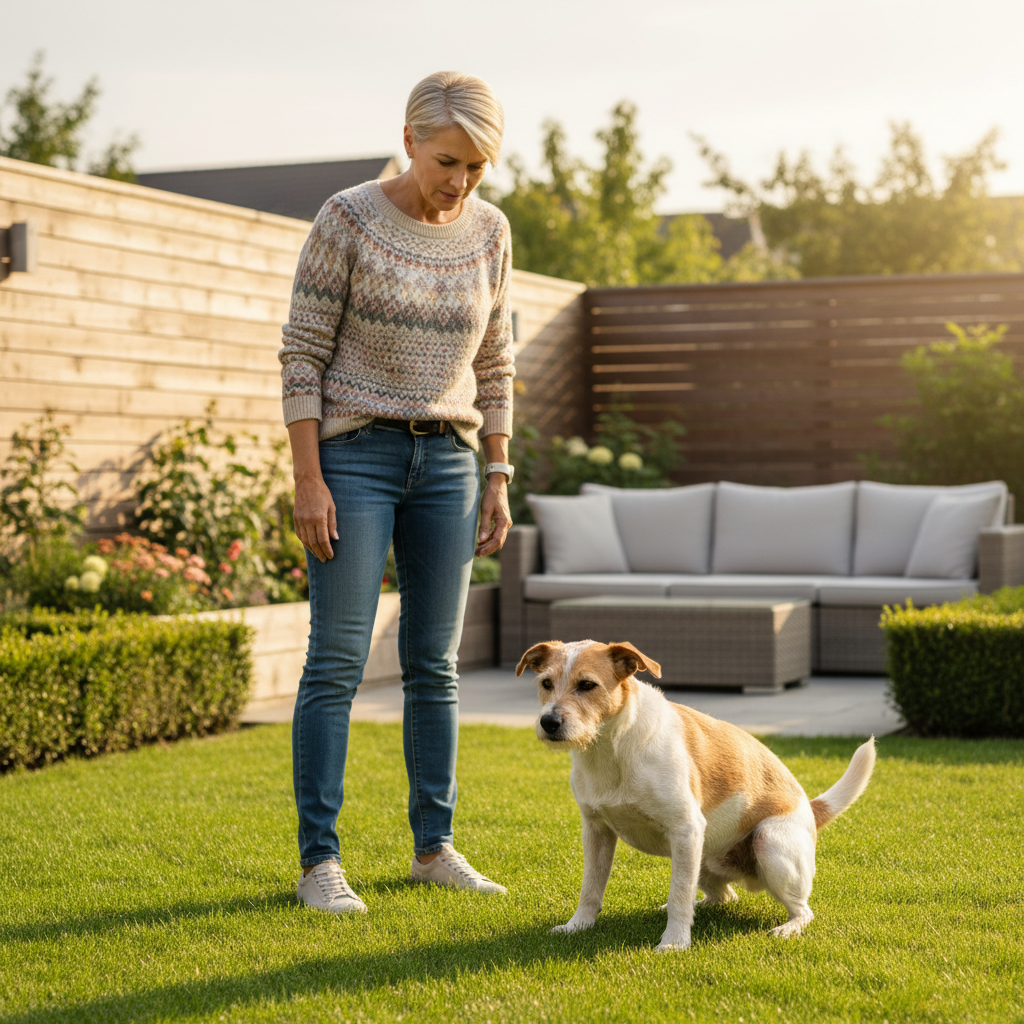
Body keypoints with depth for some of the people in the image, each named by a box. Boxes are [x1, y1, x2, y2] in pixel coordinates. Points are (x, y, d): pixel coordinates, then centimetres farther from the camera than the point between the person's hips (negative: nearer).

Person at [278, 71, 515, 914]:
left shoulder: (489, 231, 5)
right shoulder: (347, 220, -9)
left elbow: (493, 364, 10)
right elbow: (303, 355, -8)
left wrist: (499, 482, 6)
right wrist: (308, 481, -15)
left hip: (444, 463, 4)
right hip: (353, 455, -4)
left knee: (434, 663, 6)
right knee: (338, 660, -7)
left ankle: (434, 846, 16)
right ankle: (320, 861, 0)